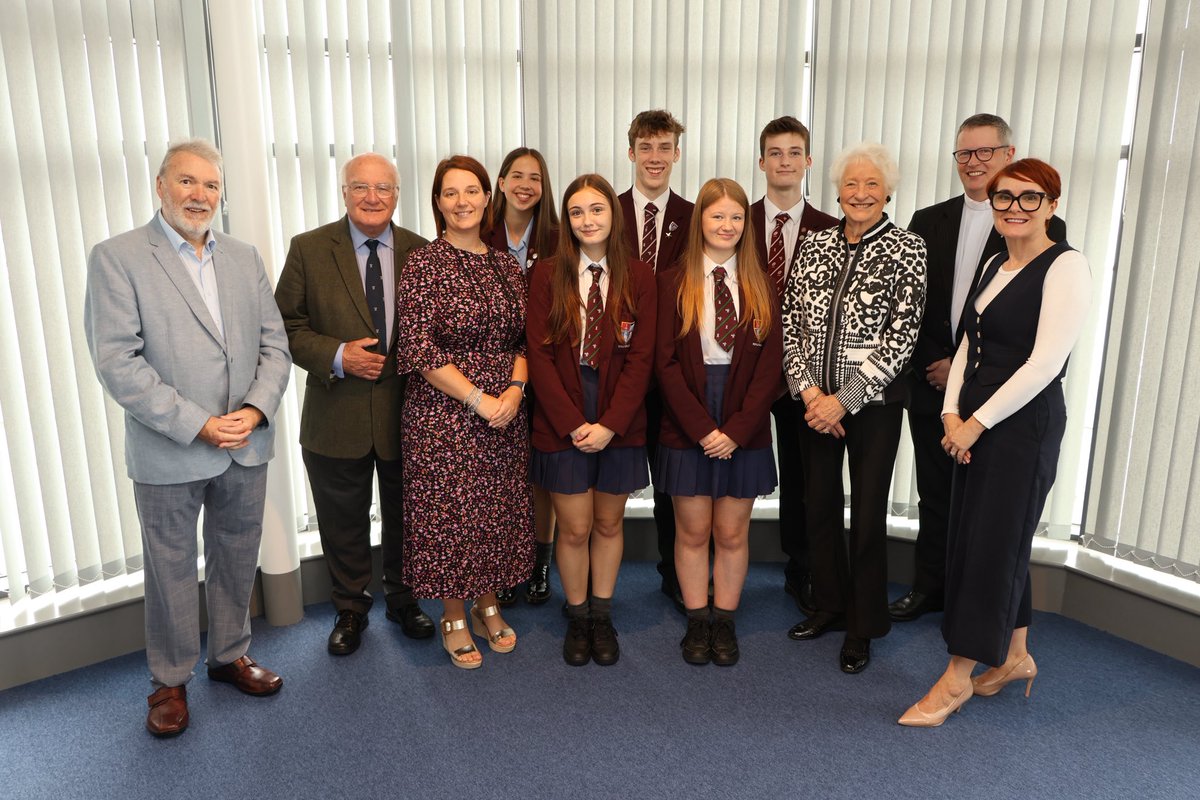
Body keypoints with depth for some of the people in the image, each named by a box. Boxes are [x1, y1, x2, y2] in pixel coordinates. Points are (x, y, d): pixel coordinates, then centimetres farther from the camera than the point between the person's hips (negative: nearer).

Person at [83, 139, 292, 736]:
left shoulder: (244, 259, 8)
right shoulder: (117, 258, -7)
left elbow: (274, 344, 5)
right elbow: (117, 362, -14)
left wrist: (256, 409, -11)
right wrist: (197, 425, -18)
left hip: (246, 447, 4)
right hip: (168, 453, -4)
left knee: (237, 562, 17)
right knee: (170, 572, 11)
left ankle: (230, 655, 37)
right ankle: (170, 681, 30)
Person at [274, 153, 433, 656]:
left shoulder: (420, 252, 0)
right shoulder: (309, 249, -4)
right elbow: (286, 326, -5)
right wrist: (337, 357, -19)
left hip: (405, 412, 1)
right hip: (337, 418, -1)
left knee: (404, 517, 18)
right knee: (343, 523, 14)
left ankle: (403, 600, 41)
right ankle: (350, 610, 36)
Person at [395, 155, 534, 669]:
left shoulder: (507, 266, 8)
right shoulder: (424, 264, -8)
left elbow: (522, 341, 10)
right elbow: (418, 348, -14)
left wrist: (515, 389, -8)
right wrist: (477, 399, -17)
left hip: (505, 412, 5)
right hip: (443, 413, -5)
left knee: (499, 512, 13)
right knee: (448, 514, 5)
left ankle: (487, 607, 34)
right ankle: (453, 618, 26)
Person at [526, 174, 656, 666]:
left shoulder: (638, 278, 0)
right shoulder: (548, 276, -1)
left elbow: (641, 357, -4)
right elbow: (539, 356, -5)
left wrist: (610, 424, -13)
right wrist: (573, 423, -12)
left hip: (619, 426, 1)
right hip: (562, 425, -1)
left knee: (609, 523, 13)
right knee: (574, 529, 6)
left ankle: (602, 616, 32)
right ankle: (577, 618, 28)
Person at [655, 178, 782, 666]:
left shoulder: (760, 285, 4)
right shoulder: (674, 283, 0)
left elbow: (770, 363, -1)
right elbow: (666, 362, -5)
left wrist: (737, 430, -10)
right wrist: (702, 428, -12)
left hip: (744, 430, 1)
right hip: (687, 430, -1)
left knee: (732, 534, 9)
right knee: (693, 531, 8)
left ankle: (725, 623, 25)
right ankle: (697, 622, 25)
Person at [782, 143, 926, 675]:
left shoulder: (906, 249, -6)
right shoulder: (814, 245, 5)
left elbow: (901, 336, -12)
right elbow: (791, 321, 3)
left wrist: (844, 400, -16)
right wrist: (808, 390, -9)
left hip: (873, 403, -4)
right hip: (815, 400, 4)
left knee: (868, 515, 4)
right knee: (820, 505, 13)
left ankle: (862, 627, 22)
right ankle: (829, 604, 34)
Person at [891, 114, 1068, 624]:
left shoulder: (1043, 228, -5)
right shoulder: (929, 221, 7)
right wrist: (932, 364, -7)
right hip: (931, 385, 3)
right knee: (934, 494, 14)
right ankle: (929, 587, 29)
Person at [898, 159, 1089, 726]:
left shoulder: (1065, 267, -11)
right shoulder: (996, 265, 13)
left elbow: (1045, 363, -18)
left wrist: (977, 423, -14)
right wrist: (952, 414, -2)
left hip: (1024, 424, -8)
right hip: (972, 424, 8)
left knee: (993, 545, -1)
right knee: (970, 540, 13)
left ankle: (956, 679, 11)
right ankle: (1014, 658, 32)